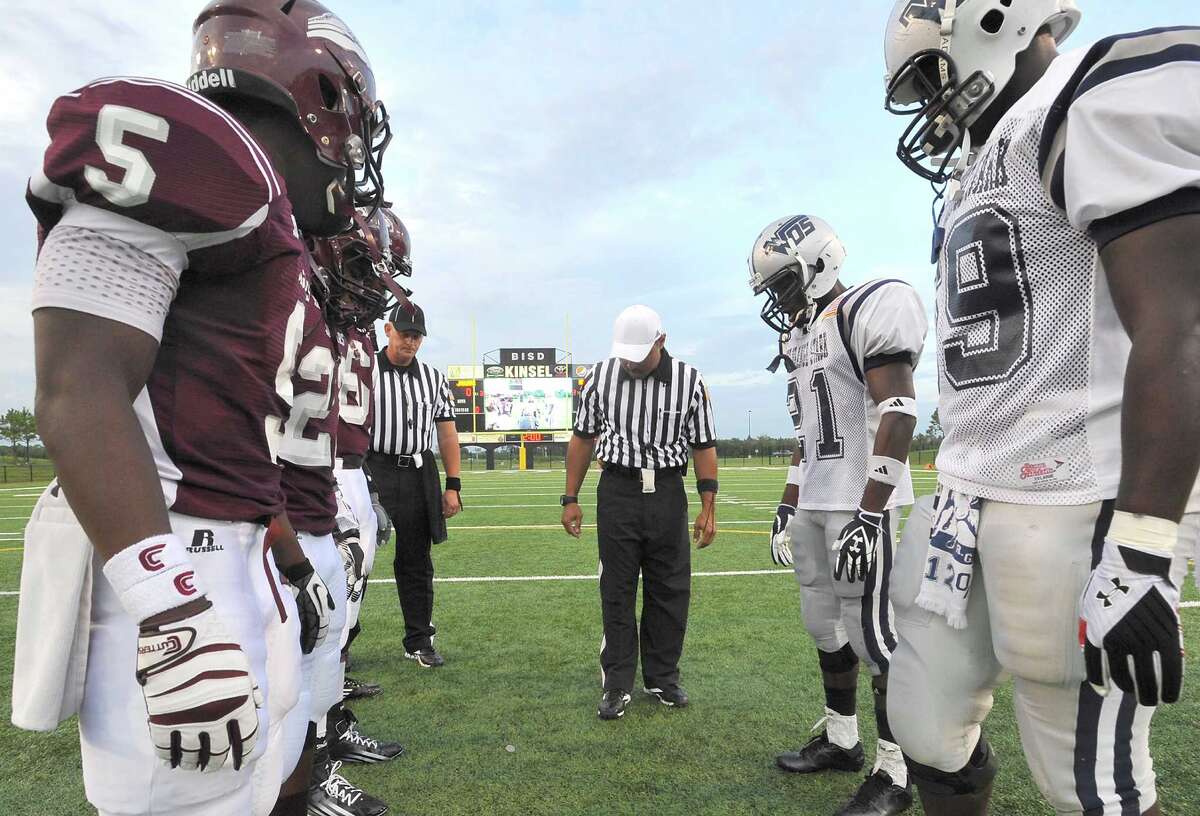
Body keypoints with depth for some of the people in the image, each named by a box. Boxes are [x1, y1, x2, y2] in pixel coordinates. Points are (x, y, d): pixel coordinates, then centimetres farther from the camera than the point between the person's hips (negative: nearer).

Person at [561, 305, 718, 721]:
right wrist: (570, 499, 5)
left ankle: (662, 678, 27)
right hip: (617, 492, 0)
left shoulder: (688, 381, -4)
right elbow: (583, 439, 6)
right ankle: (617, 685, 18)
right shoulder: (600, 377, -2)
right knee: (617, 592, 5)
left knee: (670, 591, 9)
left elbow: (704, 446, 2)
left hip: (668, 494, 1)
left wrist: (708, 507, -2)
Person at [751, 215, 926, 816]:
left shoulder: (865, 311, -10)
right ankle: (840, 739, 30)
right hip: (813, 504, 9)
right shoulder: (799, 335, 16)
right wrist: (788, 504, 20)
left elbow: (897, 415, -18)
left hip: (862, 504, -9)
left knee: (871, 632, -3)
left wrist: (868, 514, -22)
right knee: (825, 624, 15)